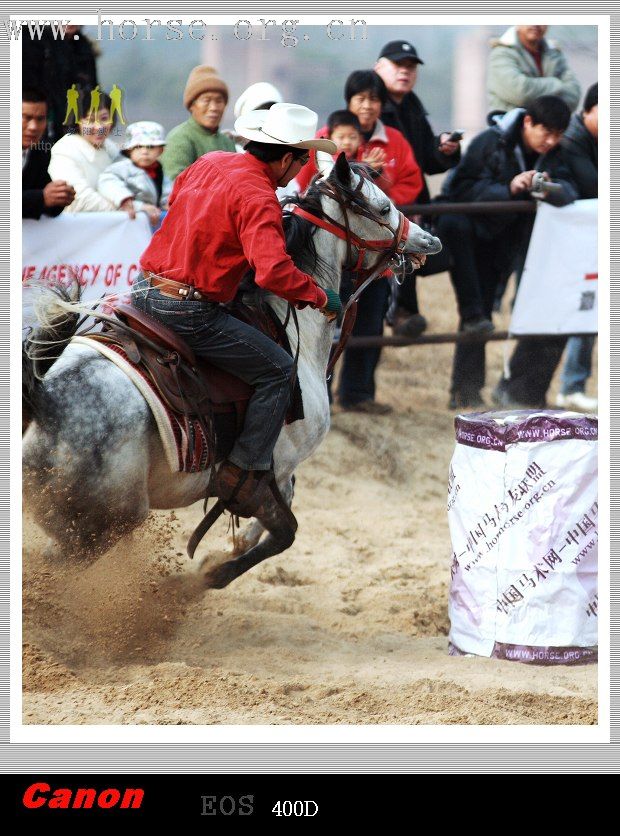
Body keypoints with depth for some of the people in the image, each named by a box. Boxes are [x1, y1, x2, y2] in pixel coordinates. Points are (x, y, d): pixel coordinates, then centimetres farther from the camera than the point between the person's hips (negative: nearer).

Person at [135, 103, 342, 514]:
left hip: (146, 291, 9)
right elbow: (273, 271, -28)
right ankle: (242, 477, 0)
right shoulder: (258, 197, -16)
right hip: (190, 309, -9)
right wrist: (320, 296, -13)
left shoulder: (208, 162, 10)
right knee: (278, 369, 3)